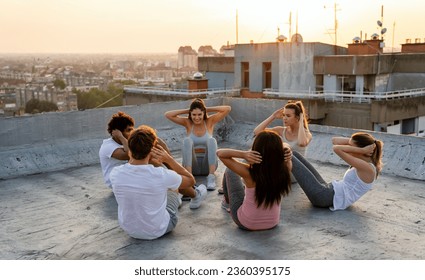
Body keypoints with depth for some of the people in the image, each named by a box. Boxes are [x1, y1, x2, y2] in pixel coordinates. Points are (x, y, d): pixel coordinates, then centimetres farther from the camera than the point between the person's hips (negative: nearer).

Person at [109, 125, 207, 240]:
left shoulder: (115, 173, -21)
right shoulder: (161, 175, -31)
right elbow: (191, 180, -8)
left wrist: (132, 157, -5)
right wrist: (168, 158, -16)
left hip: (129, 230, 4)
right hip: (157, 231, -3)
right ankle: (196, 196, 48)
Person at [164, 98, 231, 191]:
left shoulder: (210, 121, 2)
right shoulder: (187, 123, 3)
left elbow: (227, 109, -7)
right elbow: (168, 115, -6)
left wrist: (208, 109, -4)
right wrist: (186, 111, -3)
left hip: (208, 165, 0)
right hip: (191, 165, 0)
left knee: (211, 140, -28)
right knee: (187, 140, -27)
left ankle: (211, 177, -38)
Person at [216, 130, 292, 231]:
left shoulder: (249, 173, -32)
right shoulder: (284, 170, -22)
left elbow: (220, 153, -21)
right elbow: (285, 147, -1)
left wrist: (243, 154, -37)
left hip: (246, 223, -3)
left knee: (230, 172, 13)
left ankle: (227, 203, 42)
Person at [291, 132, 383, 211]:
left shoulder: (368, 168, -16)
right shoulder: (362, 162, 9)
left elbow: (337, 148, -26)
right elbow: (335, 141, 12)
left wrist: (362, 150, -17)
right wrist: (352, 140, 0)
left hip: (331, 197, -10)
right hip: (329, 189, 10)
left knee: (289, 157, -13)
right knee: (294, 154, 7)